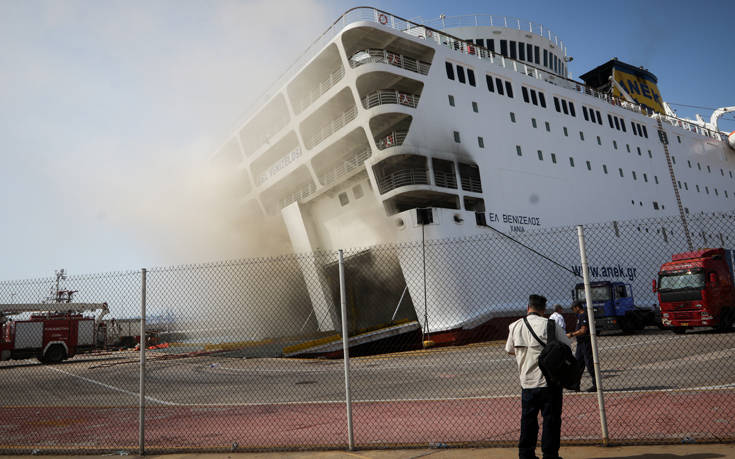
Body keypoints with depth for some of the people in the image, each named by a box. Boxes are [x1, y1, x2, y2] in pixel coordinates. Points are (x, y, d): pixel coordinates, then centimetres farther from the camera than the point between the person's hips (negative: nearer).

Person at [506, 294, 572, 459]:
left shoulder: (515, 326, 2)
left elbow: (510, 350, 14)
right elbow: (566, 345, -2)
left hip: (527, 382, 4)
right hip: (549, 381, -4)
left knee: (528, 420, 14)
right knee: (551, 420, 7)